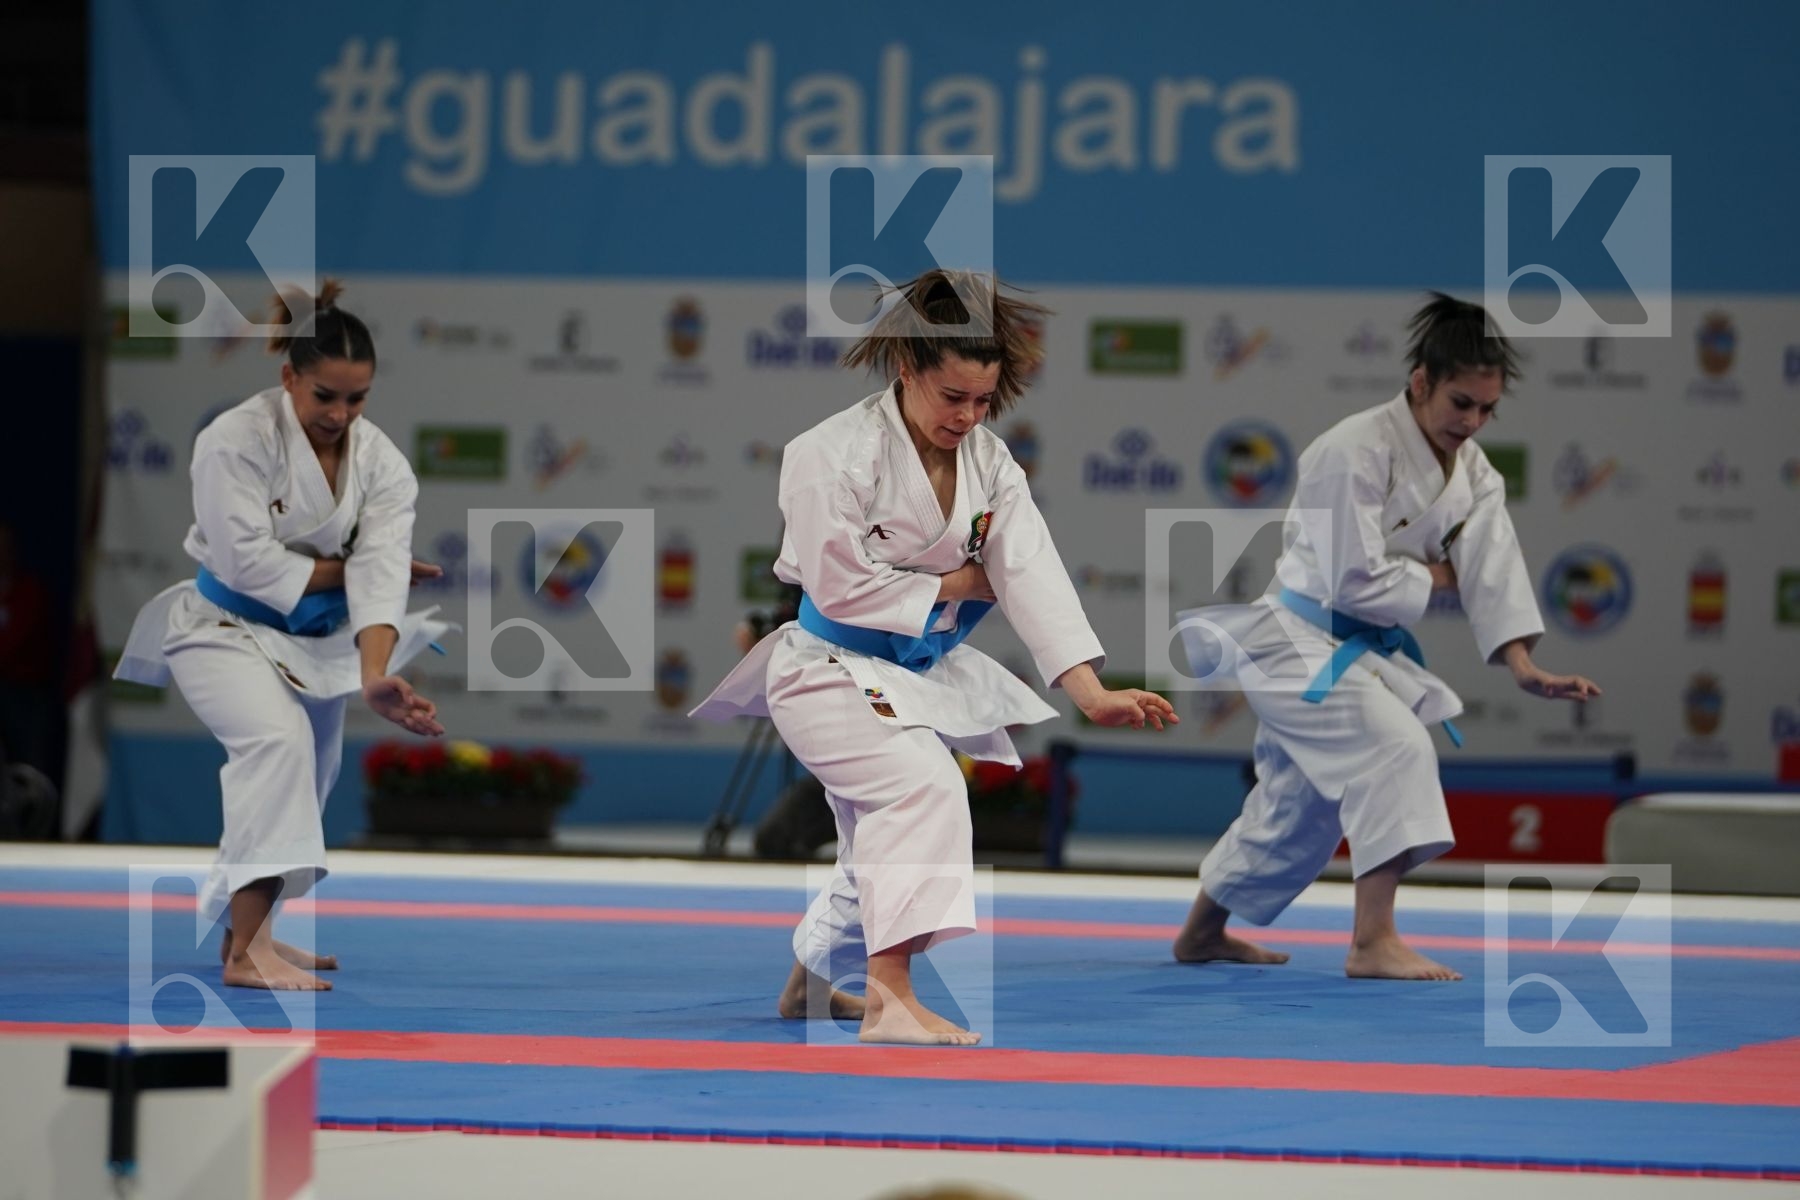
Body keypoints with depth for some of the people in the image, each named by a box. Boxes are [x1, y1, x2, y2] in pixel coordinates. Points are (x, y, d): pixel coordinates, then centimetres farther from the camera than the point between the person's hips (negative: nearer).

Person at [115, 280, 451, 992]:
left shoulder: (381, 463, -7)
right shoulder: (237, 440, -21)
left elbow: (381, 573, -19)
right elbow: (247, 560, -25)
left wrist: (375, 678, -33)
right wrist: (349, 569, -16)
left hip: (315, 640, 7)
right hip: (226, 627, -7)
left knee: (305, 781, 16)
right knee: (277, 740, -30)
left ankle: (249, 930, 37)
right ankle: (246, 952, -34)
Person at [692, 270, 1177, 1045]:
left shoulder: (989, 461, -2)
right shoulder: (832, 455, -21)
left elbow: (1031, 572, -11)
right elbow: (841, 587, -23)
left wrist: (1091, 691, -22)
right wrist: (958, 585, -15)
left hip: (924, 676, 8)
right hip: (830, 671, -8)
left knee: (881, 849, 20)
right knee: (923, 787, -32)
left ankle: (809, 981, 48)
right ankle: (889, 1000, -38)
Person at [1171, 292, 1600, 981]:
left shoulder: (1469, 468, 3)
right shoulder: (1357, 452, -24)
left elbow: (1492, 563, -7)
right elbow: (1353, 582, -26)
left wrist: (1524, 667, -18)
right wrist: (1437, 577, -13)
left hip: (1355, 648, 9)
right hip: (1296, 640, -9)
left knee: (1300, 807, 20)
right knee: (1396, 746, -27)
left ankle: (1202, 932, 41)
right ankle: (1373, 943, -31)